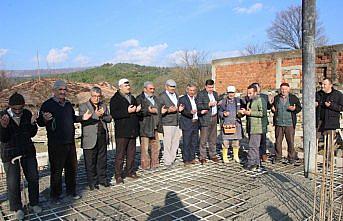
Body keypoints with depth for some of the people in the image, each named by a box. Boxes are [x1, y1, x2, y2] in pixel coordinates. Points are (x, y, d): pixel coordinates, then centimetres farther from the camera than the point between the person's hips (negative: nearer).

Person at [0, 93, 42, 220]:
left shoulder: (27, 114, -4)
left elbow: (32, 134, 1)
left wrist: (32, 123, -18)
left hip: (27, 151, 3)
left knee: (33, 178, 8)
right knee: (13, 182, 2)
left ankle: (33, 203, 28)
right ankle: (17, 208, 22)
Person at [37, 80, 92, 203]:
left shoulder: (68, 104, 12)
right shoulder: (47, 105, -8)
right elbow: (40, 122, -10)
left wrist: (82, 118, 8)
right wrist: (45, 119, -31)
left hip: (70, 142, 6)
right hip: (55, 144, -6)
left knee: (72, 168, 14)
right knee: (56, 170, 2)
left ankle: (71, 191, 30)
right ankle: (55, 195, 18)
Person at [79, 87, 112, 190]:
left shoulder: (103, 105, 14)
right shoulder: (83, 106, -1)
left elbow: (109, 119, 9)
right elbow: (83, 120, -12)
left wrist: (102, 115, -10)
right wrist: (95, 115, -22)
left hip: (103, 137, 4)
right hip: (90, 138, -4)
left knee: (102, 159, 13)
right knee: (90, 161, 4)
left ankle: (102, 179, 27)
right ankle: (92, 182, 17)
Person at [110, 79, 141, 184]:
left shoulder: (132, 98, 17)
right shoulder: (115, 99, -5)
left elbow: (136, 111, 28)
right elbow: (114, 114, -17)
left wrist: (138, 110, 5)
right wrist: (127, 111, -24)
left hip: (132, 130, 7)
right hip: (122, 131, -7)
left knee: (131, 153, 13)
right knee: (120, 154, -3)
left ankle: (130, 171, 24)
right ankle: (118, 175, 5)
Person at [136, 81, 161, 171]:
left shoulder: (155, 98, 19)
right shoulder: (140, 98, -6)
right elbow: (138, 112, -17)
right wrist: (148, 111, -21)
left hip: (154, 127, 7)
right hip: (144, 127, -7)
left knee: (156, 146, 11)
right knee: (145, 148, 0)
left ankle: (154, 164, 23)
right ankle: (145, 166, 11)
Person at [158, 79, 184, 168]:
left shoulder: (176, 95, 16)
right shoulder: (162, 96, -8)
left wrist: (179, 109, 5)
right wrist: (168, 110, -24)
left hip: (177, 123, 7)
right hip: (167, 123, -7)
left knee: (176, 142, 12)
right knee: (167, 143, -2)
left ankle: (172, 159, 26)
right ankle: (167, 162, 10)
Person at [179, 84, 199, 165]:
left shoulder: (196, 99, 15)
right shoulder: (182, 99, -6)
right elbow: (183, 111, -18)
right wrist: (190, 112, -34)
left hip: (195, 124, 7)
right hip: (187, 124, -6)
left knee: (194, 142, 12)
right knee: (186, 143, -1)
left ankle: (192, 158, 25)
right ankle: (186, 160, 9)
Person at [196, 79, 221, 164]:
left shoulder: (215, 94, 16)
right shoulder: (201, 94, -5)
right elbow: (198, 106, -15)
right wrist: (208, 105, -21)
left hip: (214, 118, 6)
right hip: (205, 119, -6)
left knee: (213, 138, 13)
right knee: (203, 139, -2)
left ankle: (213, 155, 24)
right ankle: (203, 157, 7)